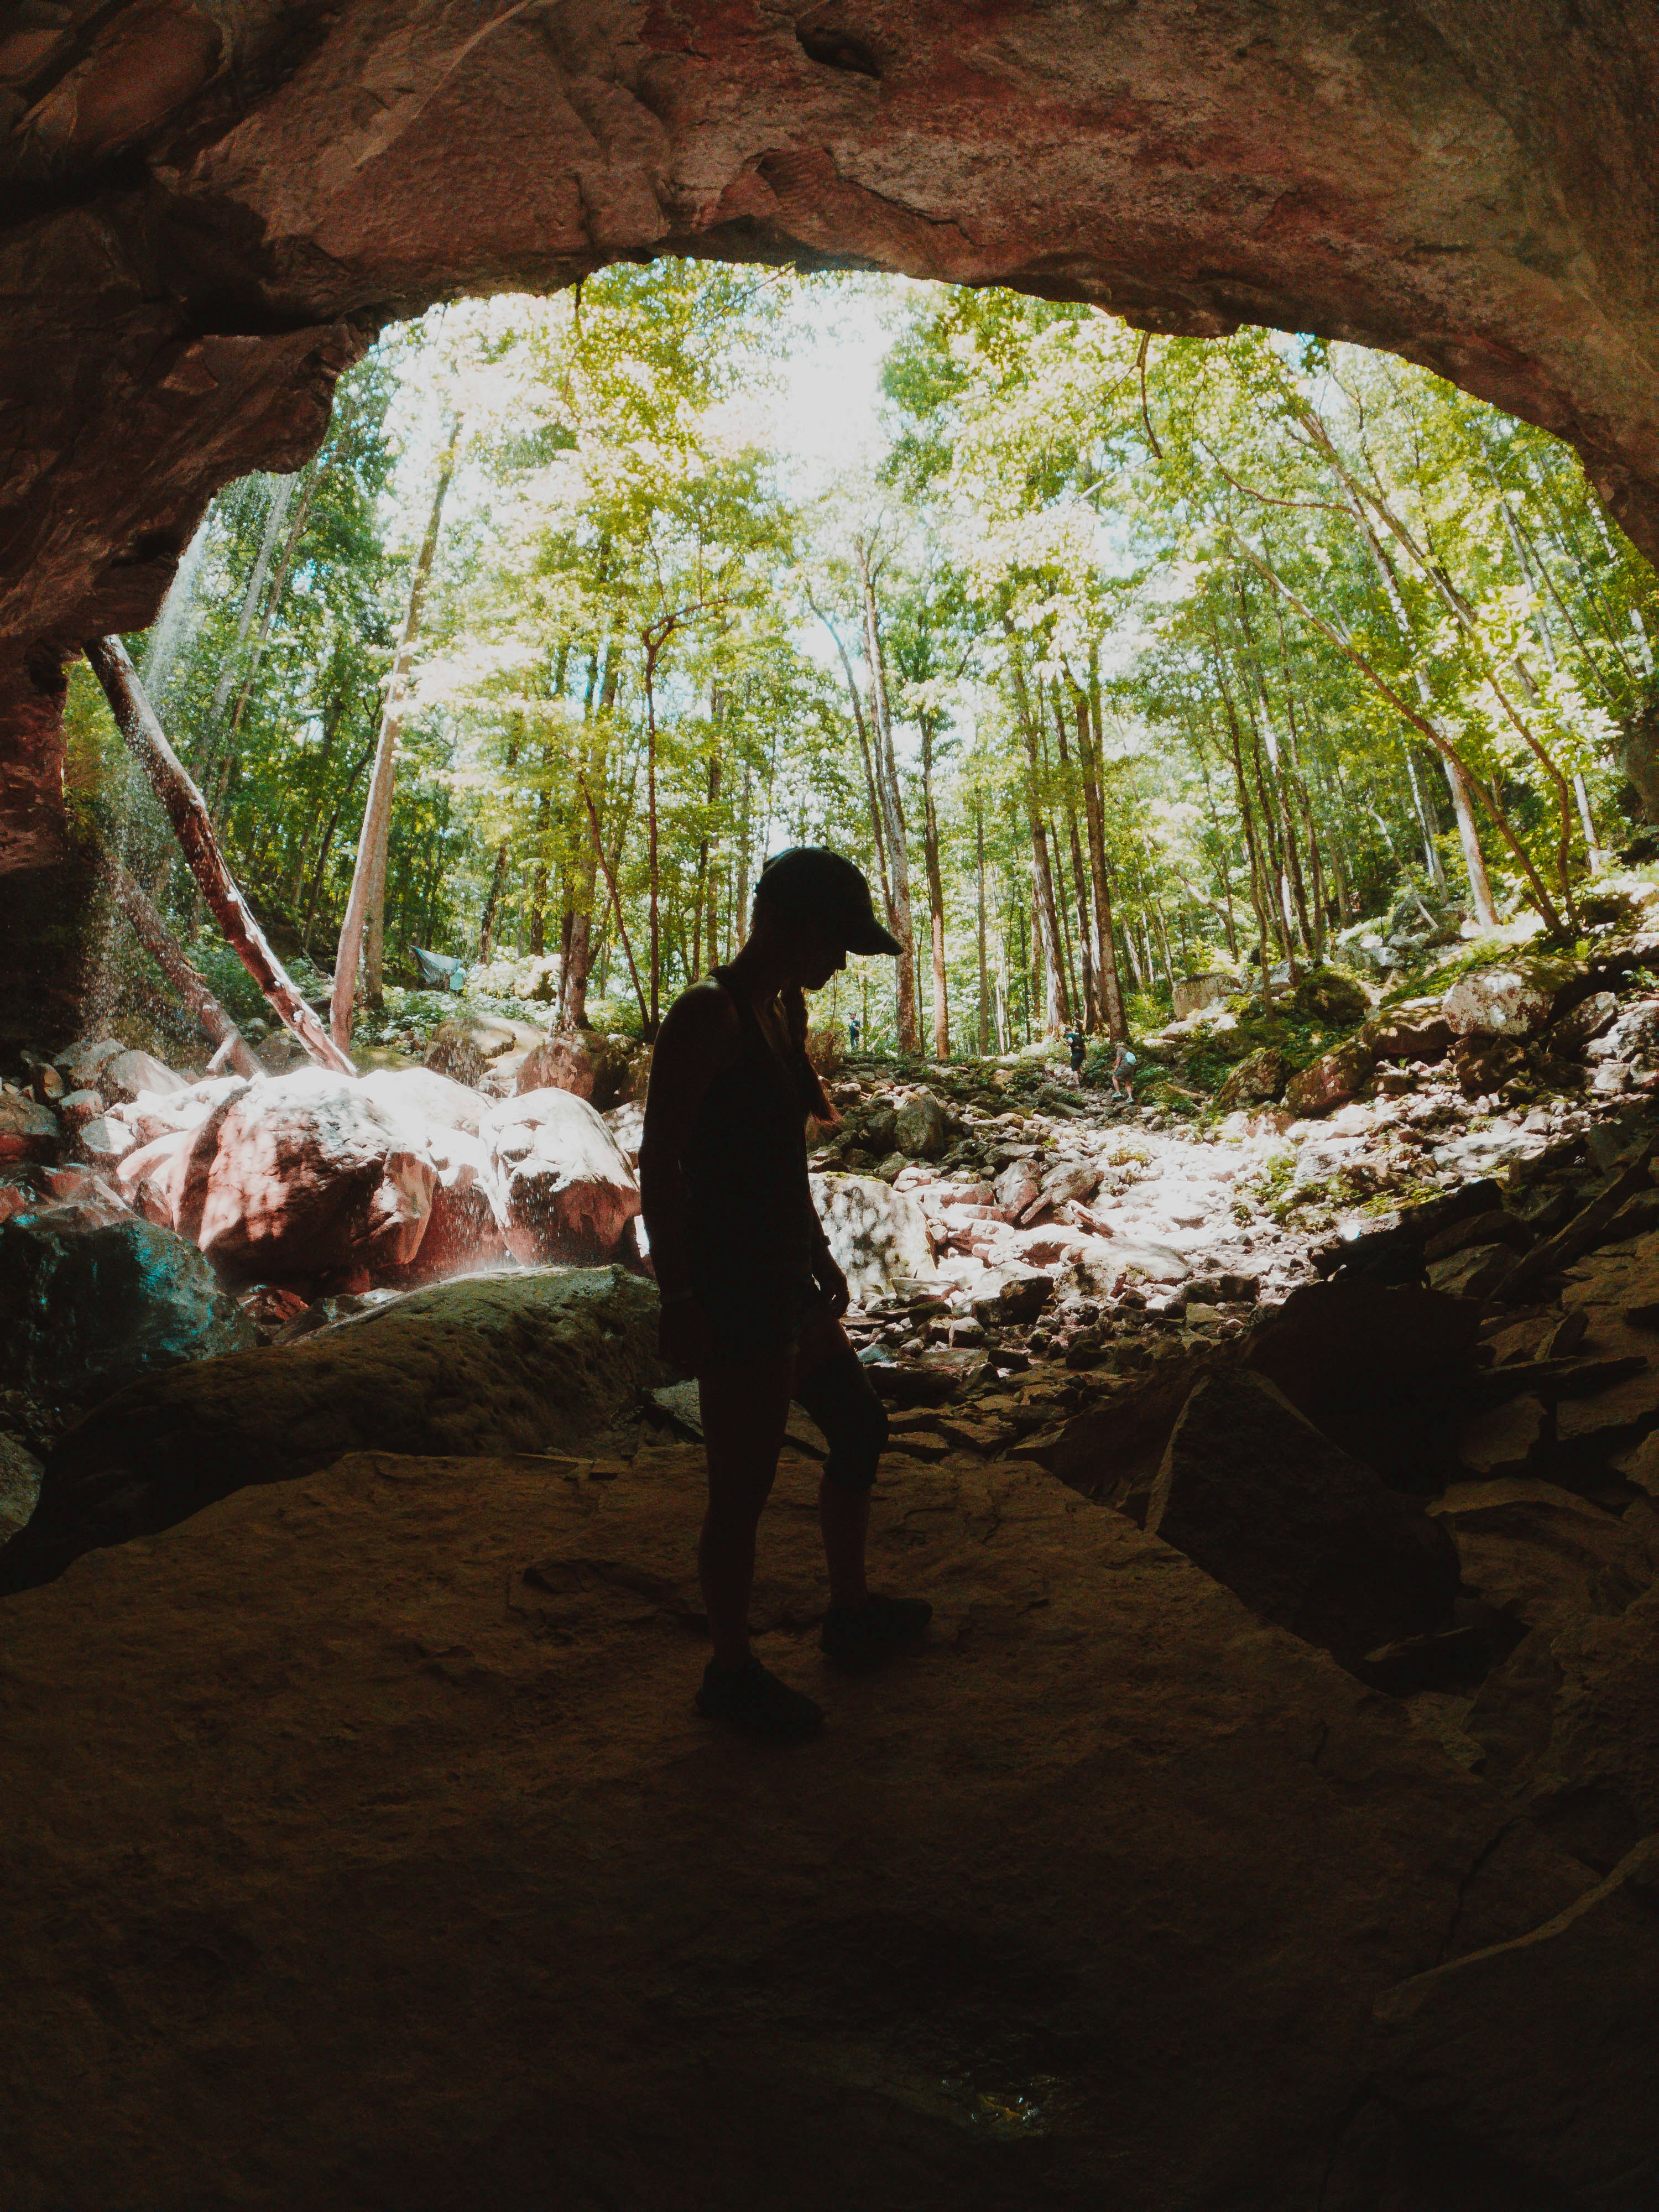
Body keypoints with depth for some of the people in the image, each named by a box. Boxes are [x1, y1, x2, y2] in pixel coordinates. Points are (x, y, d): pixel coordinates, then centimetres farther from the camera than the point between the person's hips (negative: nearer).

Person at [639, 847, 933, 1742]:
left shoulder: (785, 1009, 11)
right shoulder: (708, 1013, -17)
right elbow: (658, 1163, -20)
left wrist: (820, 1256, 21)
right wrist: (678, 1298, -22)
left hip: (787, 1279, 10)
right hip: (730, 1291, -10)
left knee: (859, 1431, 21)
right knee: (744, 1486, 4)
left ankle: (851, 1612, 41)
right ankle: (731, 1671, 26)